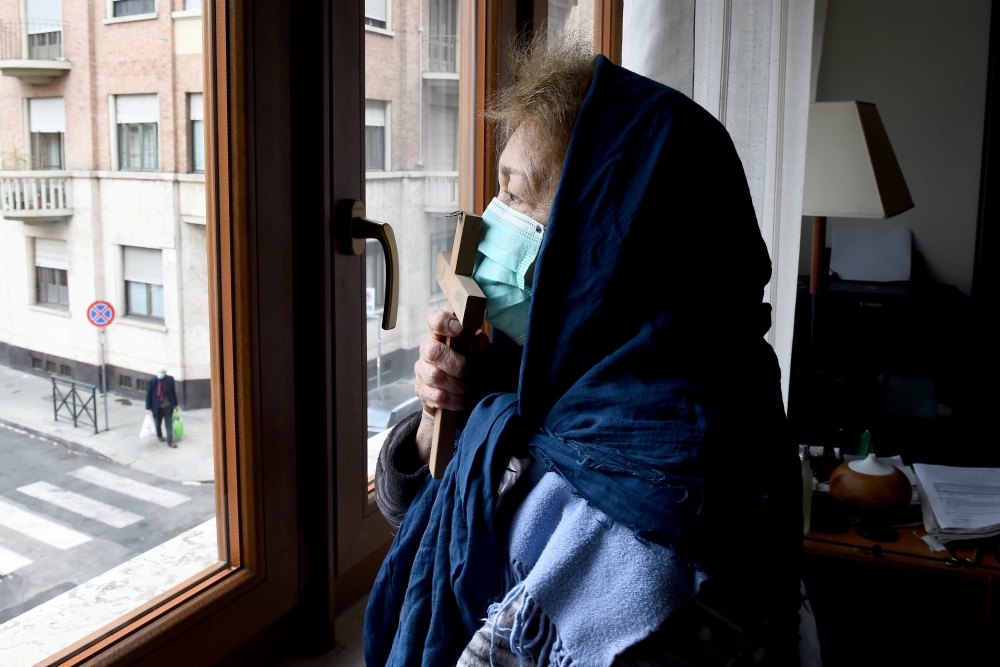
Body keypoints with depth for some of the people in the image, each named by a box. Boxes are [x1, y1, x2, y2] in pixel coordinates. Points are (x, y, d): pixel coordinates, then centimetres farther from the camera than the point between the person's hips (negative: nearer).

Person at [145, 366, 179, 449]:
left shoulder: (170, 379, -9)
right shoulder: (152, 381, -14)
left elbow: (173, 392, 1)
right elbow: (148, 395, -8)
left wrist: (176, 405, 6)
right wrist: (148, 408, -9)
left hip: (168, 406, 0)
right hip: (157, 407, 0)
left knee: (169, 424, -1)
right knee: (157, 423, 19)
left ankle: (170, 441, 3)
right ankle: (159, 435, 45)